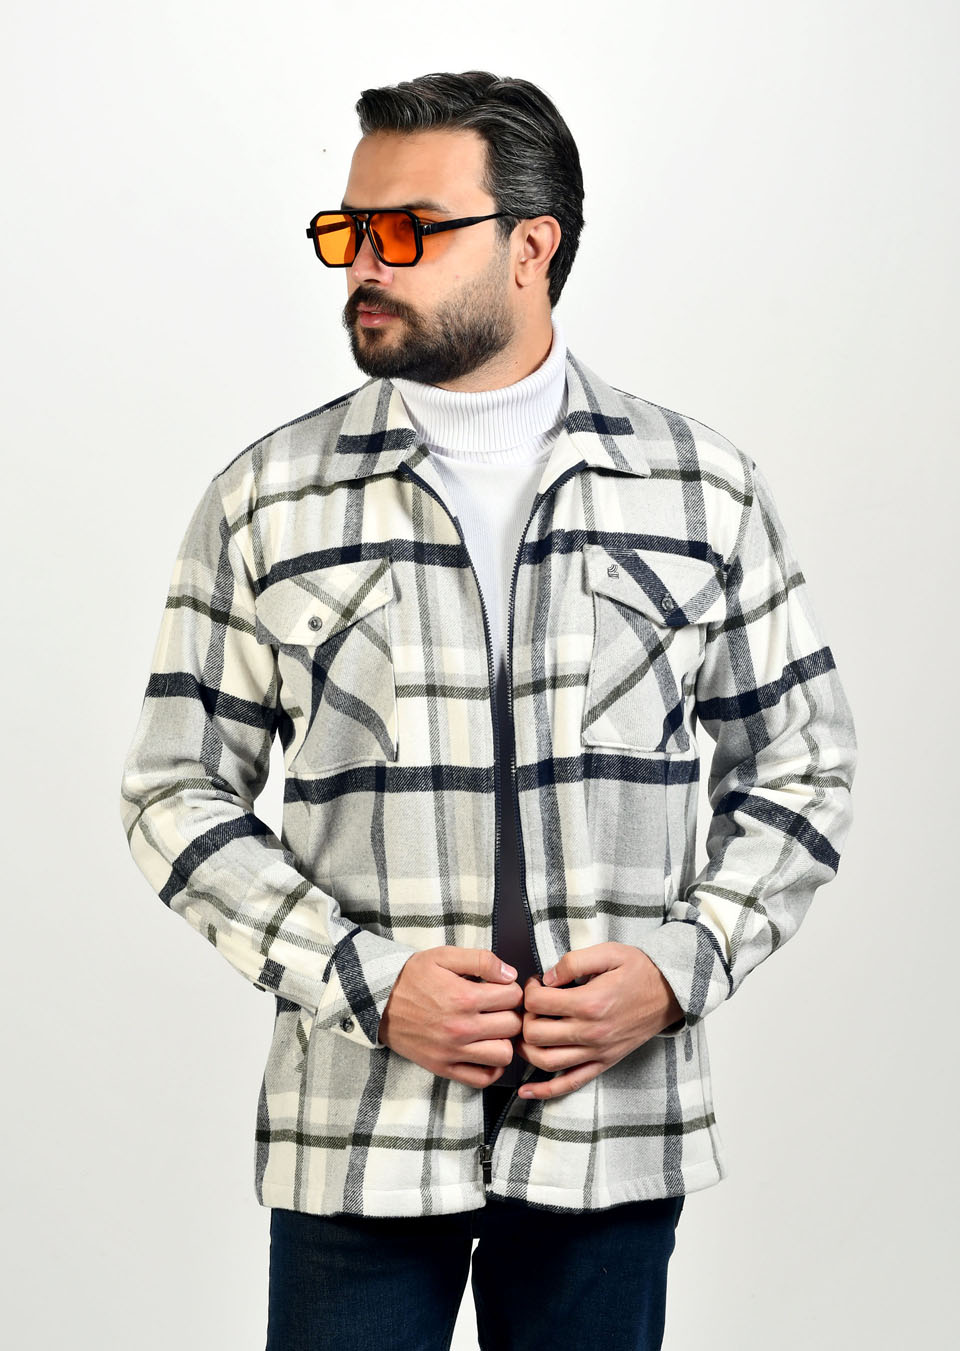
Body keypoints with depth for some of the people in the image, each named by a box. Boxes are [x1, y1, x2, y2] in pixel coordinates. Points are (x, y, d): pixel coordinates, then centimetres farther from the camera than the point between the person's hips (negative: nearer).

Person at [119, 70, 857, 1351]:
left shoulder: (705, 488, 3)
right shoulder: (267, 500, 1)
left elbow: (802, 768, 8)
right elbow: (180, 792, 1)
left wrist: (679, 965, -7)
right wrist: (367, 980, -11)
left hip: (617, 1125, 1)